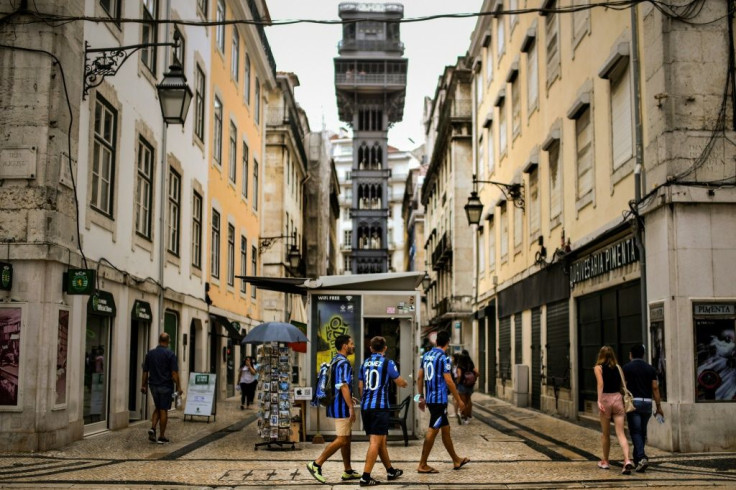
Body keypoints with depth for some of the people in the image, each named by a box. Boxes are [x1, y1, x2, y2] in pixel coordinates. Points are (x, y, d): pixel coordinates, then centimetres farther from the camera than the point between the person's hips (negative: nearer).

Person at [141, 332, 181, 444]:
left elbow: (145, 371, 7)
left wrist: (144, 385, 15)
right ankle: (162, 437, 6)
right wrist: (178, 387, -6)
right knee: (163, 410, 2)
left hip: (153, 385, 4)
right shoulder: (170, 355, -11)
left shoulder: (150, 353, 3)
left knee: (158, 408, 19)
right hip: (166, 386, -4)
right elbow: (174, 373, -13)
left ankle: (152, 428, -1)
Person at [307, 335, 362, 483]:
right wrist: (351, 407, -23)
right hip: (341, 407, -10)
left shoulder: (335, 361, 14)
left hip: (337, 405, 10)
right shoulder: (343, 363, -17)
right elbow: (344, 386, -24)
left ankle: (348, 471, 19)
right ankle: (316, 464, -7)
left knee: (347, 438, 14)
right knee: (341, 440, -7)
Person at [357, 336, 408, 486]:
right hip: (380, 407, -6)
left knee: (381, 440, 17)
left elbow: (360, 387, 15)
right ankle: (365, 477, -10)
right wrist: (406, 383, 28)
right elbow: (400, 383, 5)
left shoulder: (365, 363, 11)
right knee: (375, 442, -5)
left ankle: (390, 471, 30)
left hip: (365, 407, 6)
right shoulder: (387, 363, -4)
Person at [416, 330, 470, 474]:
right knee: (433, 431, -4)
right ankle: (422, 465, -1)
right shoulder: (443, 358, -14)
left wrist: (421, 397, 19)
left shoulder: (426, 355, 10)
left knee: (445, 429, 17)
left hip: (430, 399, 8)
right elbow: (449, 381, -16)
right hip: (440, 399, -8)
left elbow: (419, 377, 13)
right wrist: (459, 400, -9)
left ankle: (456, 460, 28)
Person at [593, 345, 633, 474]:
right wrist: (625, 401, 10)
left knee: (606, 434, 12)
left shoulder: (598, 367, 2)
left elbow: (600, 383, -13)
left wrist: (599, 400, -19)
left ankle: (605, 461, 26)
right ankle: (627, 460, -22)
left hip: (606, 398, -2)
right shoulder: (617, 367, 12)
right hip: (618, 397, 2)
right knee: (620, 433, -2)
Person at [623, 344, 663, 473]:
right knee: (642, 432, 15)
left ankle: (641, 458, -22)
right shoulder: (650, 368, 7)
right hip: (647, 403, 4)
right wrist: (659, 406, 8)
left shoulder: (627, 367, -2)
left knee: (635, 431, -5)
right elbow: (655, 388, 4)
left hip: (633, 402, -4)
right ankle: (637, 459, 24)